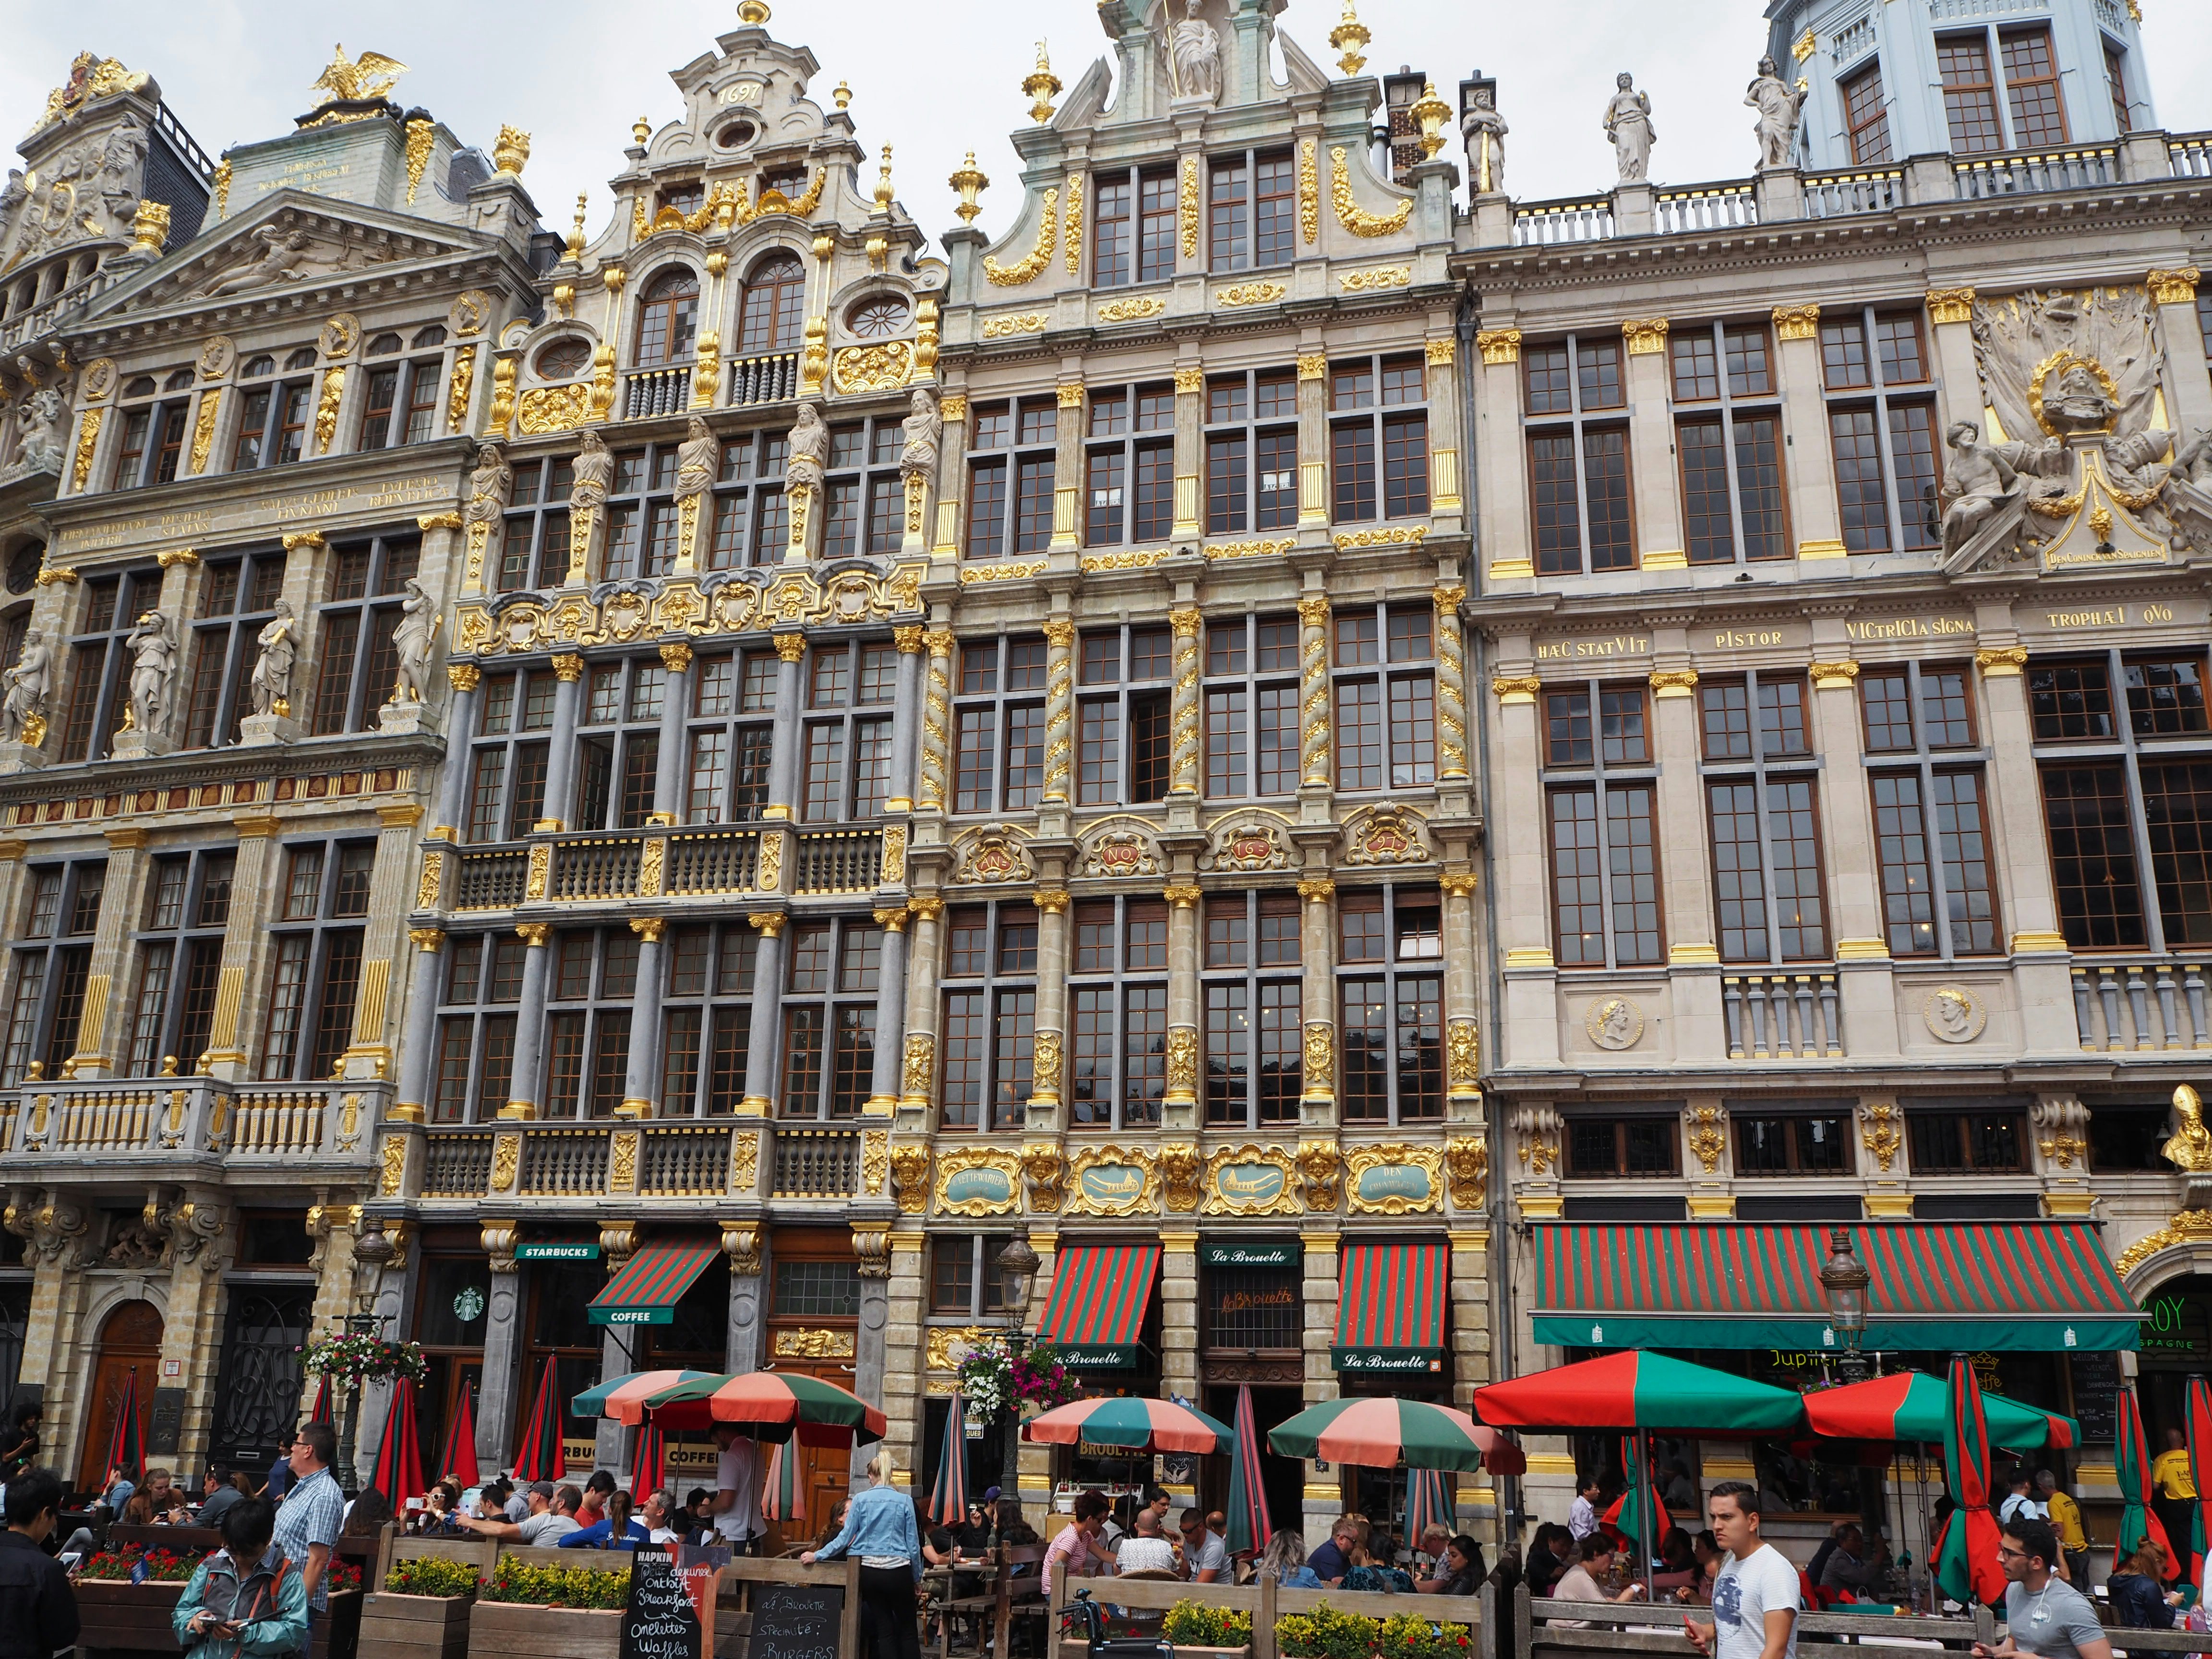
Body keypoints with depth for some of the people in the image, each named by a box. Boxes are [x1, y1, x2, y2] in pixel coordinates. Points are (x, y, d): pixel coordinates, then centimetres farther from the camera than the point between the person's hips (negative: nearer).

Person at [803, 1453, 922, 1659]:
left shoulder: (861, 1499, -1)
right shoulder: (905, 1501, -1)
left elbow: (845, 1538, -2)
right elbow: (913, 1544, 1)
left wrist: (817, 1555, 9)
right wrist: (917, 1577, 11)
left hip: (869, 1571, 2)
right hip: (898, 1571, -1)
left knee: (884, 1629, 11)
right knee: (908, 1629, 7)